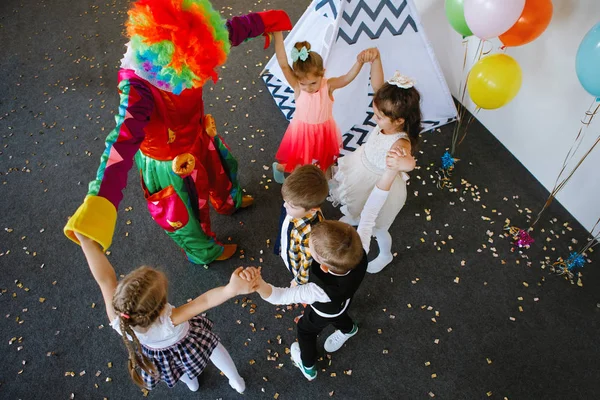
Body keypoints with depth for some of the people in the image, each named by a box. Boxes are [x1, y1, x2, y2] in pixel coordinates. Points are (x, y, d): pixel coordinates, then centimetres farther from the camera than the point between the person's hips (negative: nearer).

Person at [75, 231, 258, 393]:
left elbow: (105, 279, -46)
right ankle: (237, 381, 58)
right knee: (211, 345, 31)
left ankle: (191, 383, 73)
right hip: (184, 344, -3)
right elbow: (204, 301, -58)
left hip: (154, 354, 3)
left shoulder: (119, 321, -43)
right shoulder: (169, 323, -50)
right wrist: (231, 289, -74)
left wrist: (86, 240, -48)